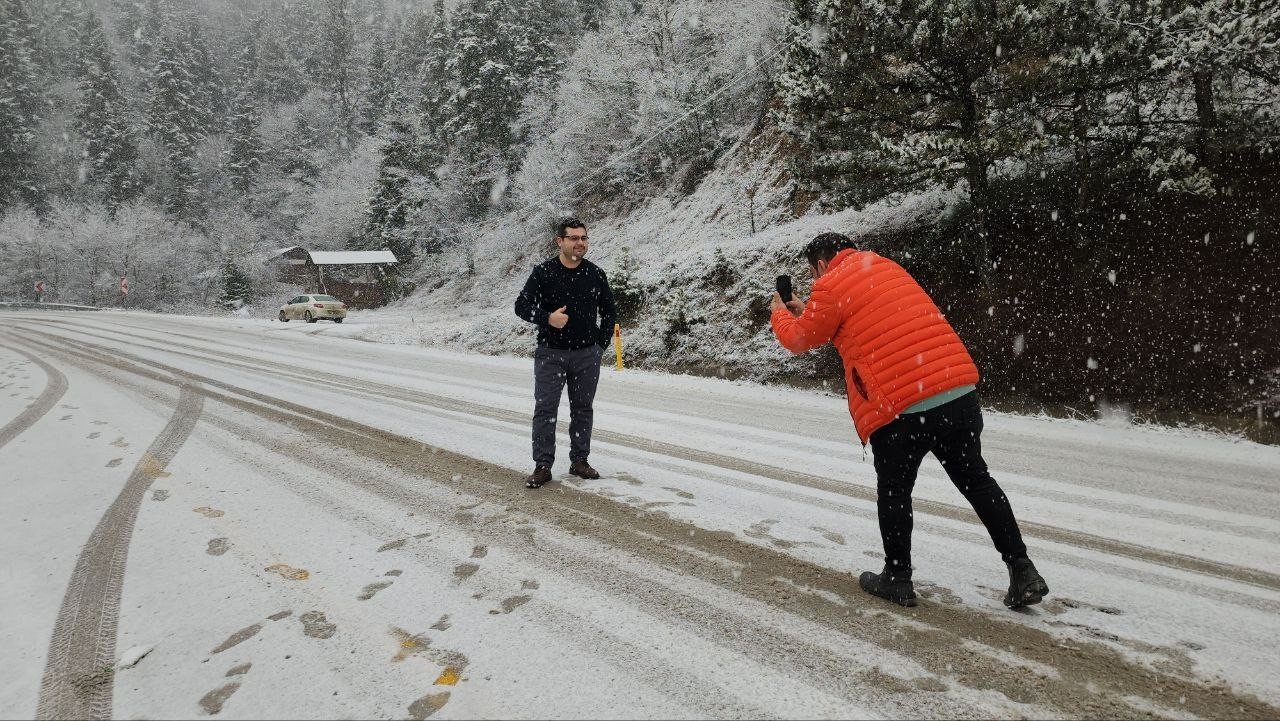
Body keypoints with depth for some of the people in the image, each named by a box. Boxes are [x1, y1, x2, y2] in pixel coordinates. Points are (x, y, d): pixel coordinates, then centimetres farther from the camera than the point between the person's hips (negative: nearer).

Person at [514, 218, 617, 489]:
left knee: (582, 409, 10)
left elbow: (609, 311, 14)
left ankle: (579, 461, 23)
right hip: (550, 354, -2)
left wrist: (601, 343, 8)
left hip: (587, 355, 3)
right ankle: (543, 466, 5)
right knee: (545, 410, -3)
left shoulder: (595, 274, 3)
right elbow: (521, 305, -4)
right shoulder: (543, 272, -5)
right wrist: (547, 318, -21)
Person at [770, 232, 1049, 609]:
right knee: (977, 481, 18)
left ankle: (897, 578, 25)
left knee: (894, 491, 13)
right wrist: (808, 311, 40)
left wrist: (780, 312, 31)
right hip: (961, 391, 7)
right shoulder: (886, 268, 21)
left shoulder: (831, 286, -2)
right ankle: (1023, 571, 20)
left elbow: (799, 339, 11)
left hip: (901, 407, -7)